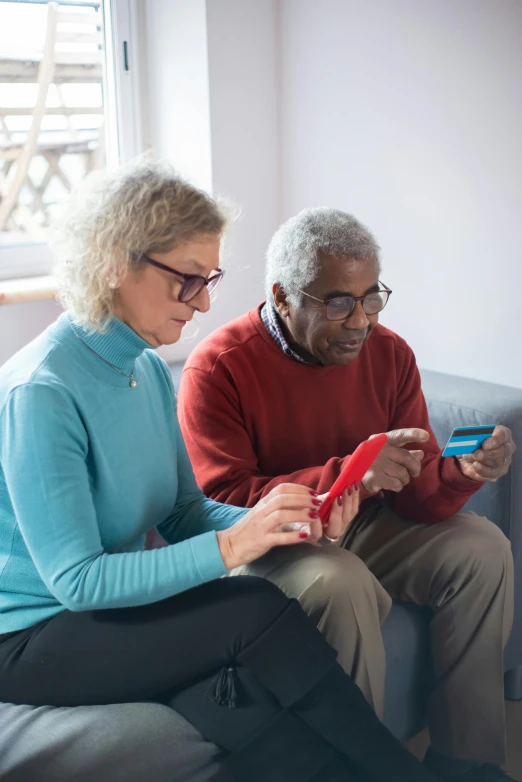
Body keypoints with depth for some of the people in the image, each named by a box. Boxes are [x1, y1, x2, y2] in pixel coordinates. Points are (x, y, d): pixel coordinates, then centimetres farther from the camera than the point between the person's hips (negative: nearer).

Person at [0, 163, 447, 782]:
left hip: (113, 608, 7)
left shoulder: (148, 368, 4)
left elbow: (184, 511, 6)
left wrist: (282, 521, -12)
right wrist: (228, 547, -27)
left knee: (238, 694, -23)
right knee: (258, 616, -24)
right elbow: (77, 580, -24)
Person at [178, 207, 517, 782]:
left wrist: (462, 473, -29)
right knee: (341, 584, -34)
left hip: (364, 528, 6)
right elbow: (222, 505, -26)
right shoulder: (217, 367, -18)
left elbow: (416, 493, -4)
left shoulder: (389, 354, -3)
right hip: (265, 545, -5)